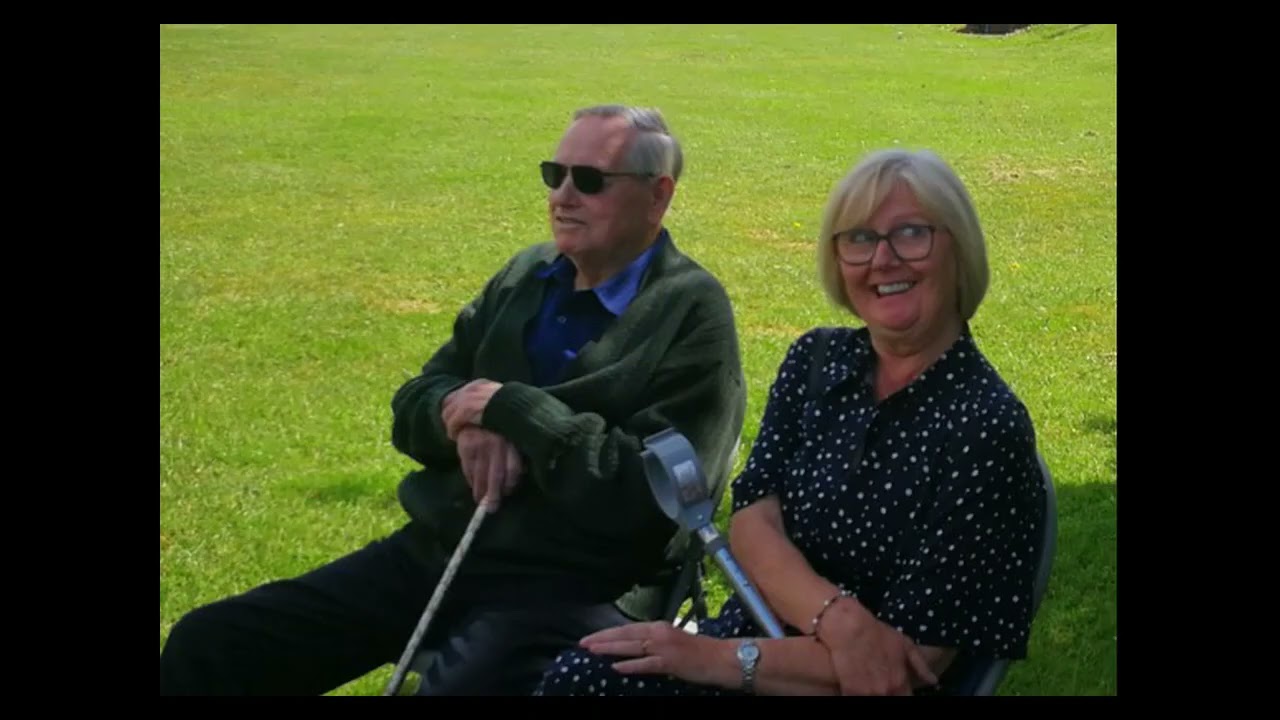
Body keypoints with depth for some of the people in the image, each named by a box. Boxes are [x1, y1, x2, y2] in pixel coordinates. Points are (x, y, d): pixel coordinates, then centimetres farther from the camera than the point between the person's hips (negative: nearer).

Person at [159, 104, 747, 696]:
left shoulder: (694, 316, -7)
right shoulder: (527, 275, 14)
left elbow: (651, 494, -19)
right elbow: (411, 407, 15)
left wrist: (507, 407, -15)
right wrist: (463, 416, -9)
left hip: (562, 589, -6)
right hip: (431, 554, 7)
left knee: (466, 680, -38)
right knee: (205, 644, -5)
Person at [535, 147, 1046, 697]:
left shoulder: (987, 428, -14)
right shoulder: (815, 360, 5)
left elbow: (909, 660, -16)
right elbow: (751, 521, -4)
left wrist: (722, 657, -18)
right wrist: (837, 619, -23)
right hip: (762, 635, 6)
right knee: (577, 676, -22)